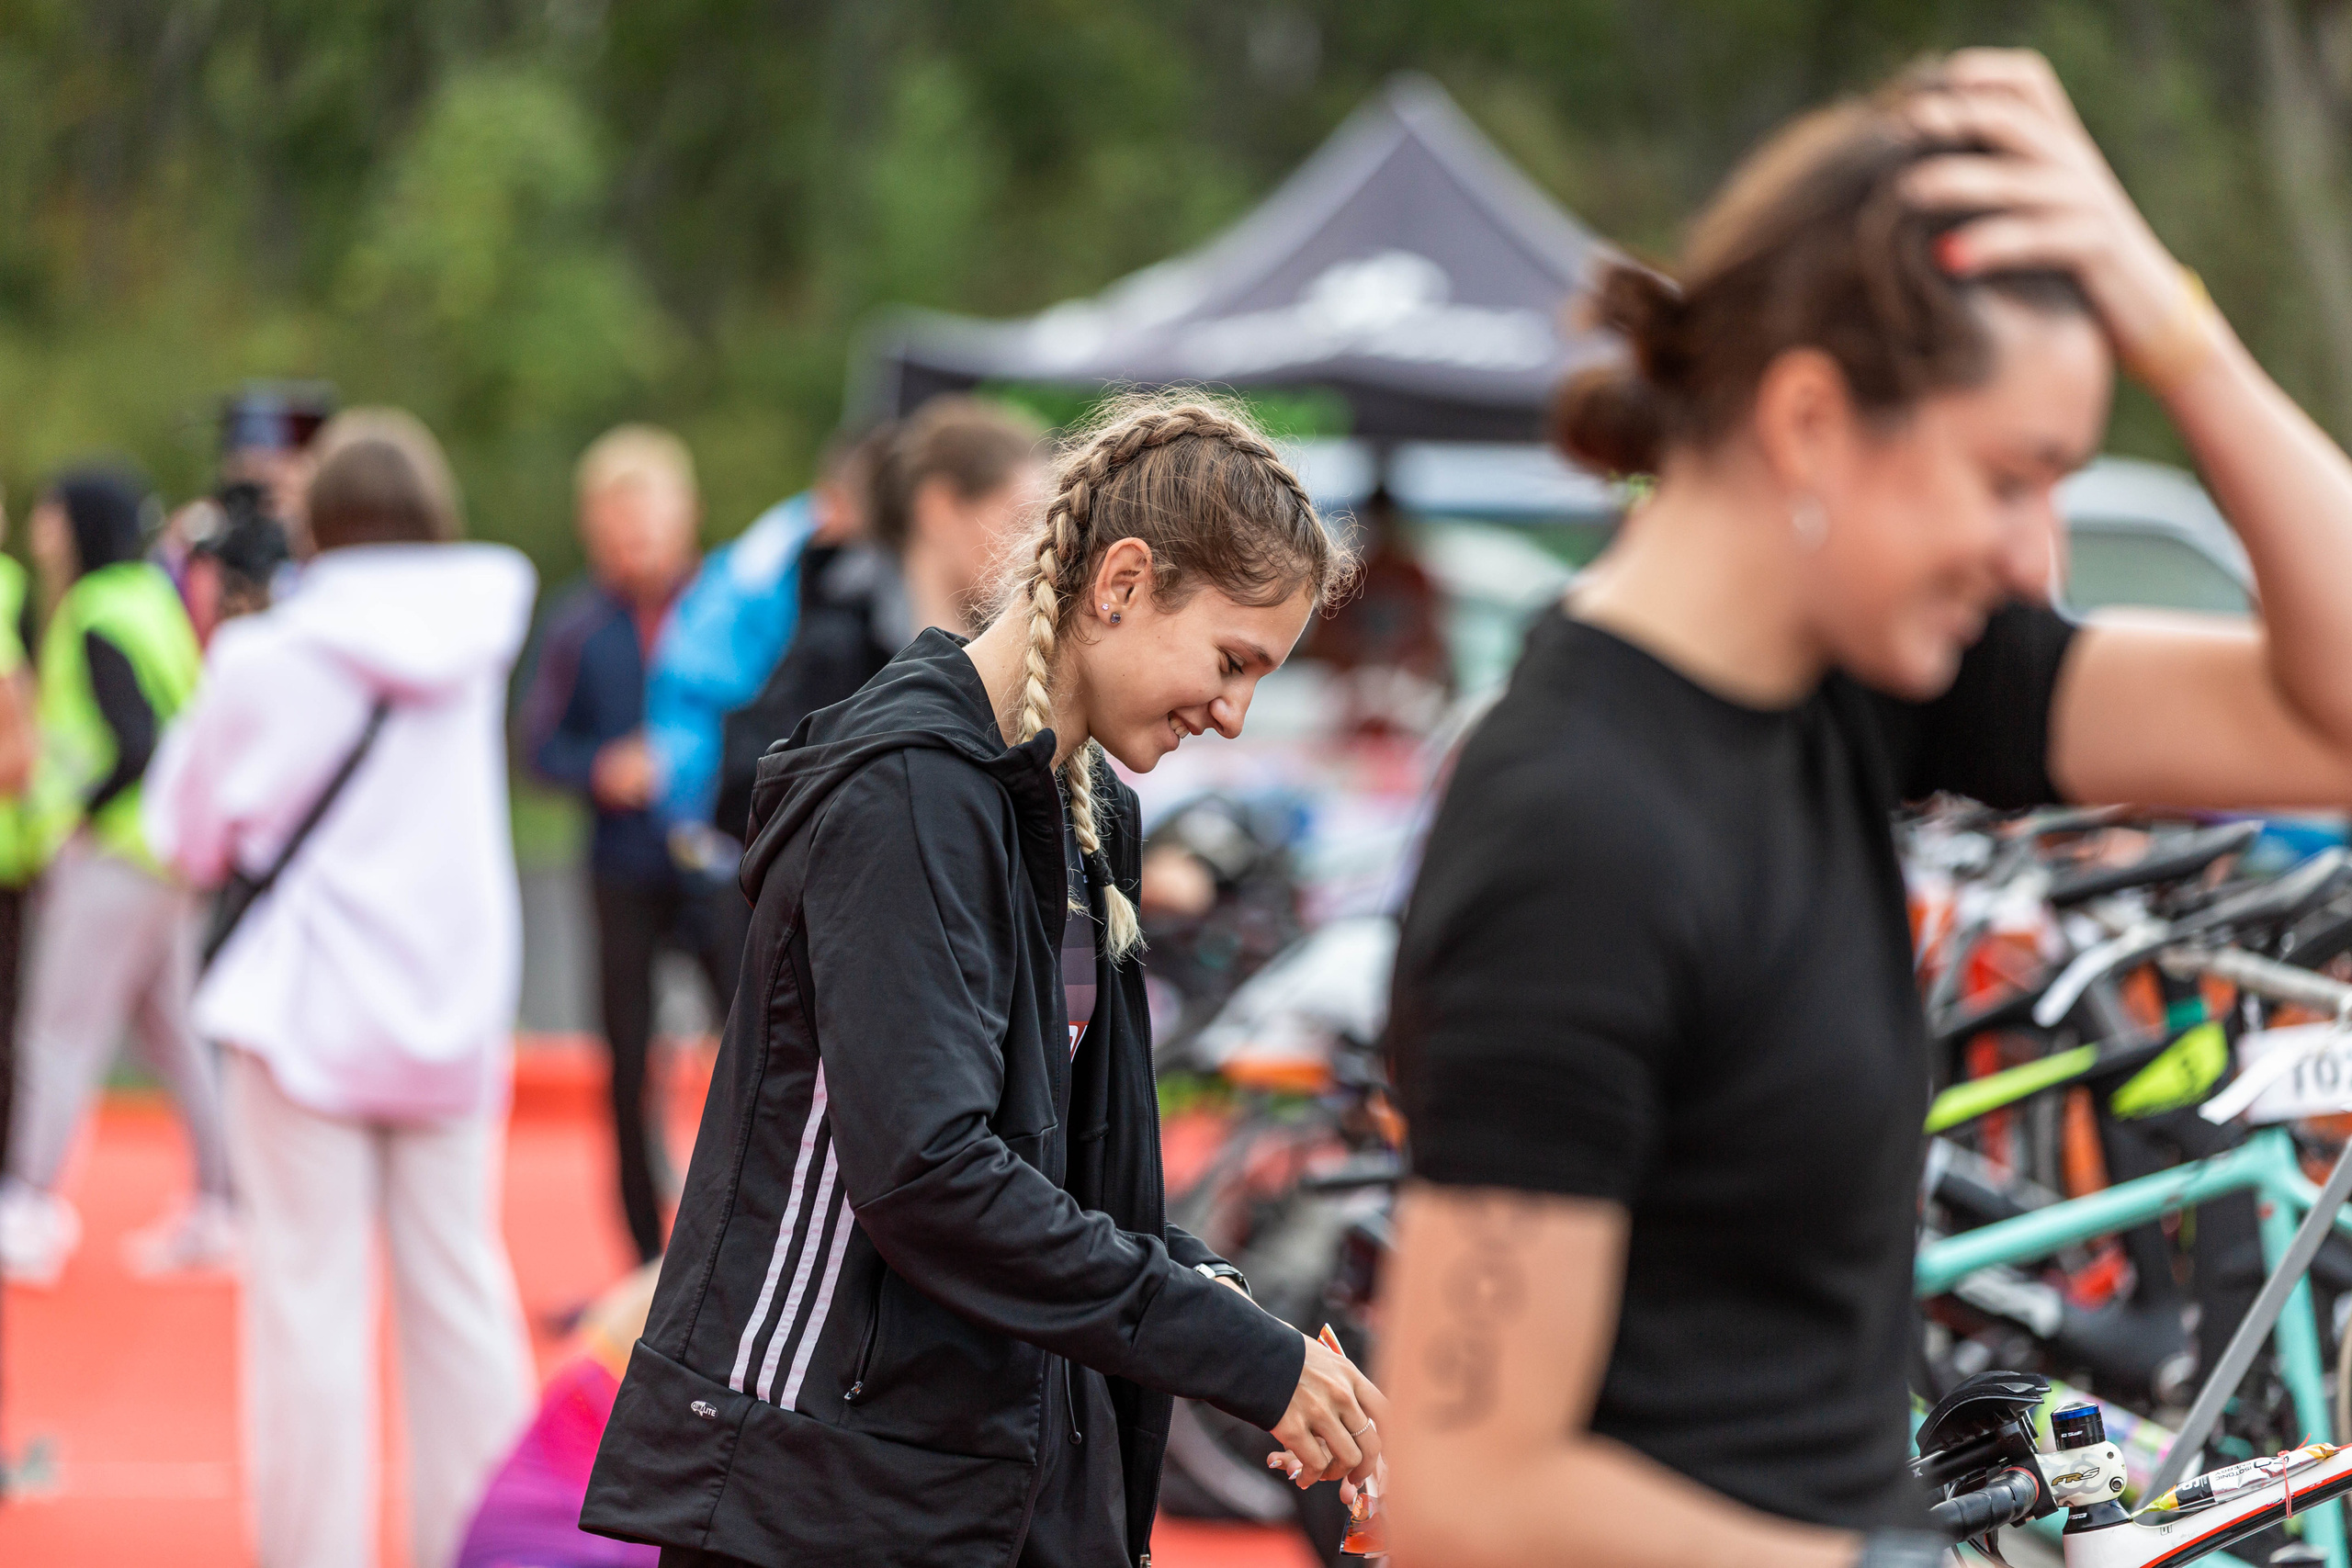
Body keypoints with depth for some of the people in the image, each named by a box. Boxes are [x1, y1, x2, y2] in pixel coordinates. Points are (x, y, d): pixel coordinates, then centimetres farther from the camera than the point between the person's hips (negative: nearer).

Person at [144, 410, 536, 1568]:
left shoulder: (277, 658, -12)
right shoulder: (476, 642, 0)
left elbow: (196, 840, -1)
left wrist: (217, 656, 5)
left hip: (312, 1013, -4)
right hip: (454, 1009, 4)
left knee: (312, 1300, 0)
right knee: (459, 1290, 11)